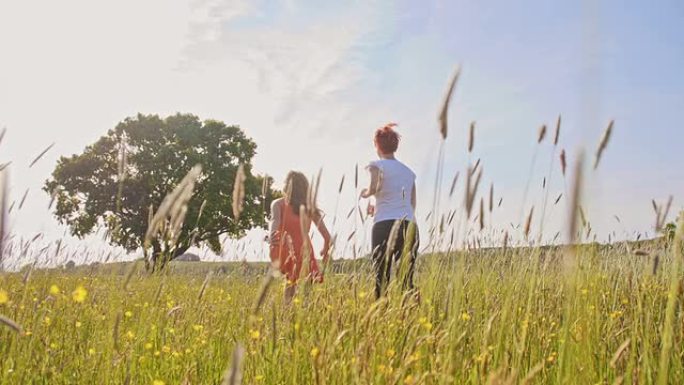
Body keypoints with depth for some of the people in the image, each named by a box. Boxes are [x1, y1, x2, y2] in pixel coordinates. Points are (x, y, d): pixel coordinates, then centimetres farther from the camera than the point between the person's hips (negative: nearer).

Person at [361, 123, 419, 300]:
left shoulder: (377, 165, 5)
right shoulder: (409, 171, 22)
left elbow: (375, 187, -15)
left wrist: (365, 193, 8)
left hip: (386, 225, -5)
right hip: (410, 225, 5)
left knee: (382, 278, -6)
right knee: (407, 279, 6)